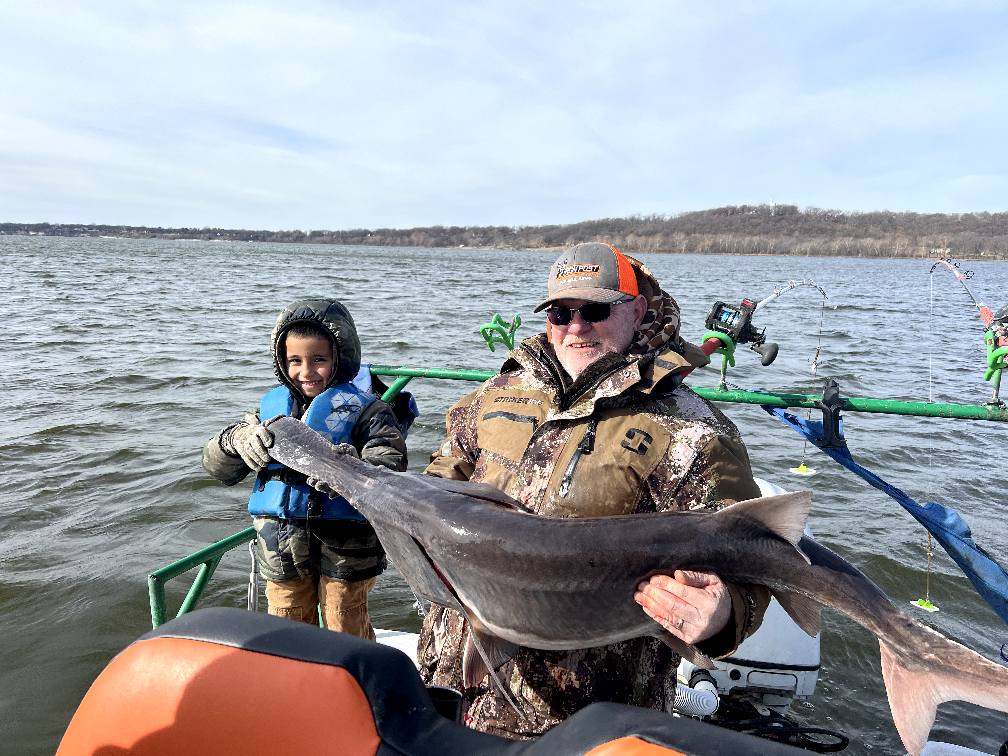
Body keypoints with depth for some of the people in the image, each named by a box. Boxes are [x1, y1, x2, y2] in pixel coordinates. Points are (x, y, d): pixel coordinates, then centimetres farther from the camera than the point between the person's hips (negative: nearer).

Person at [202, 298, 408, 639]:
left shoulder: (362, 408, -9)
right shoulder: (273, 405, 5)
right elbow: (217, 467, 6)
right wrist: (236, 438, -16)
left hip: (342, 549, -4)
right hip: (281, 550, 5)